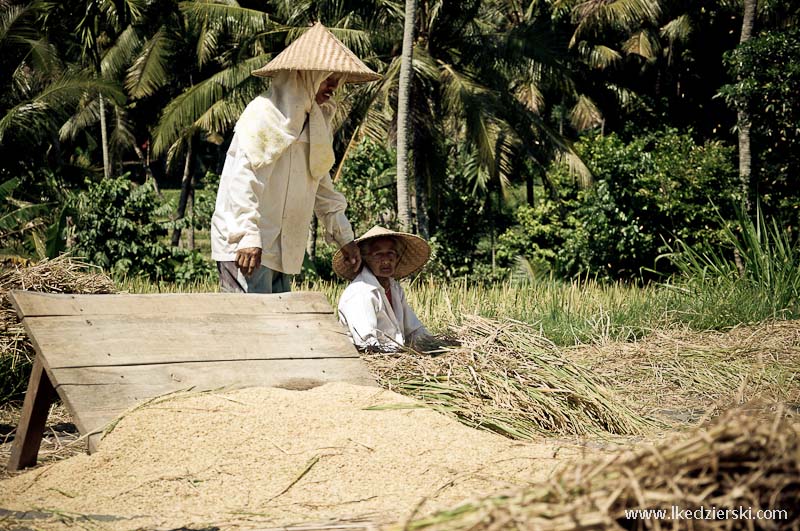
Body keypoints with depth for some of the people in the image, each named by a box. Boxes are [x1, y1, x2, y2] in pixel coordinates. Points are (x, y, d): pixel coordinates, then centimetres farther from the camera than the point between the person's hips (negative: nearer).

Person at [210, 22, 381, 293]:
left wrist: (344, 237, 23)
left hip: (281, 250, 9)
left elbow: (322, 186, 26)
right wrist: (248, 237, -28)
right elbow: (243, 178, -19)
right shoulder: (264, 113, -10)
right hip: (245, 245, -9)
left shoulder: (315, 122, 18)